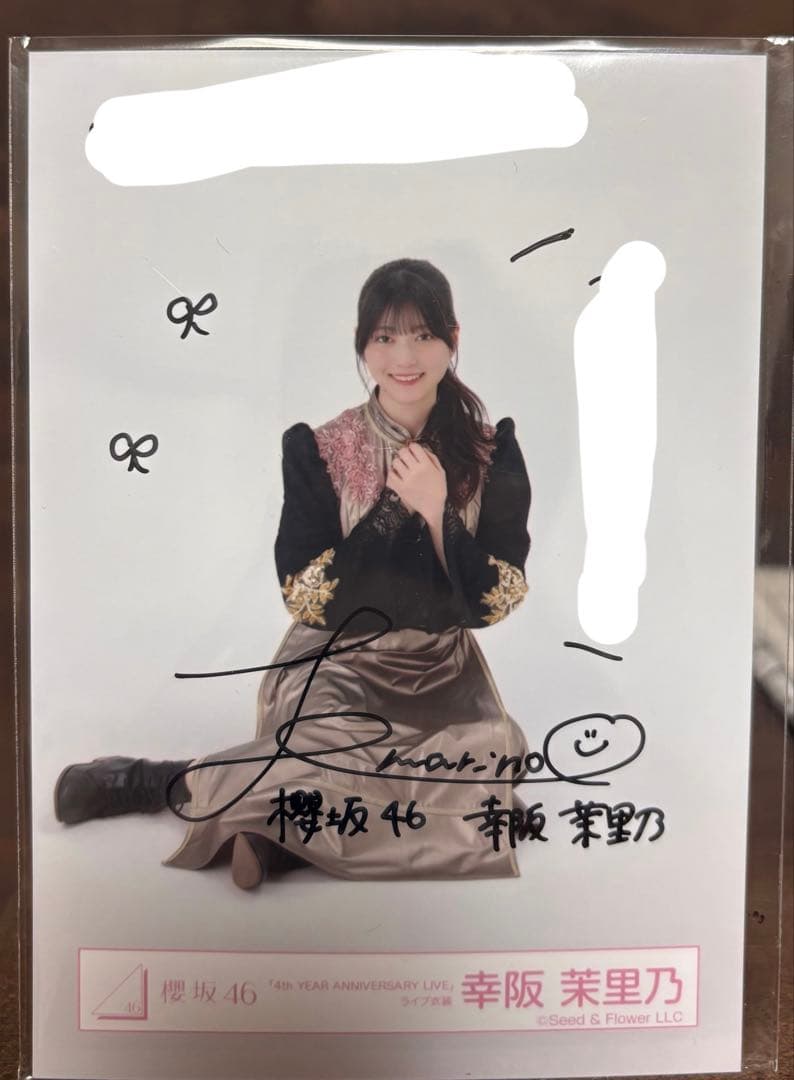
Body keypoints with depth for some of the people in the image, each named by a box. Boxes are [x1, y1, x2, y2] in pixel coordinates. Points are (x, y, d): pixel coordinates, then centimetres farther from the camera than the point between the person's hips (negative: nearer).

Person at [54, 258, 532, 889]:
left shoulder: (492, 451, -1)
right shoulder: (317, 450, -6)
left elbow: (495, 601, -5)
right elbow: (308, 598, -12)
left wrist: (437, 508, -19)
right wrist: (395, 503, -18)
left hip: (444, 675, 3)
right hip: (336, 667, -2)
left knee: (495, 758, -28)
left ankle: (278, 817, -15)